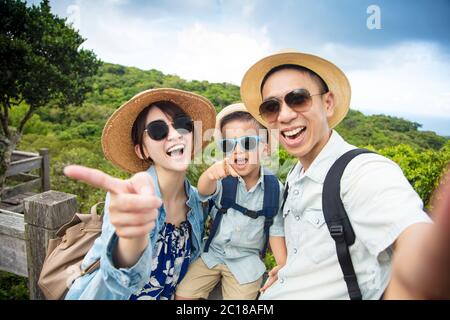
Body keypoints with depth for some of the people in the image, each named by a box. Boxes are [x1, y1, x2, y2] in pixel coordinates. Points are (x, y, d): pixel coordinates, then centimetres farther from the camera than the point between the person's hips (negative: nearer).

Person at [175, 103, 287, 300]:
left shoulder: (274, 188, -11)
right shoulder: (224, 178, -15)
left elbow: (275, 229, -3)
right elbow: (204, 191, -36)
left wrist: (283, 265, -10)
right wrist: (212, 172, -58)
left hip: (246, 261, 0)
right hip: (211, 253, 1)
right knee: (183, 294, 0)